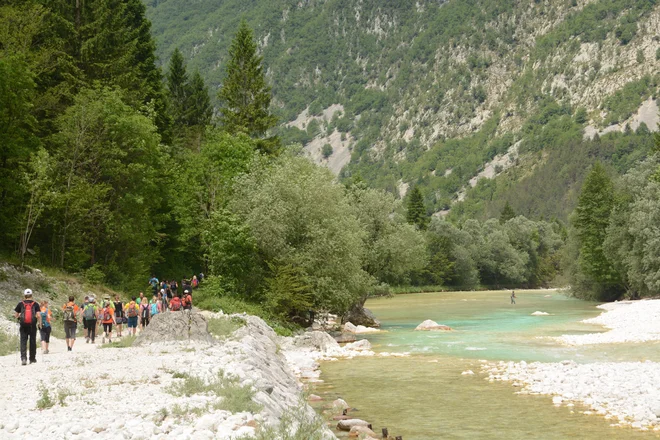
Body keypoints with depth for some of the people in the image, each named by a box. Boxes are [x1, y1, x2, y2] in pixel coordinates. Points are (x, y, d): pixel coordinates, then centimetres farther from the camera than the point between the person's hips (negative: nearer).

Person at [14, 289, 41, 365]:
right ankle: (32, 359, 17)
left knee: (23, 341, 0)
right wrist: (40, 323, 7)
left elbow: (15, 315, 4)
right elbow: (38, 315, -7)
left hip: (23, 325, 0)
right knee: (32, 341, 10)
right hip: (32, 325, 0)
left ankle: (23, 358, -17)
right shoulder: (35, 304, 0)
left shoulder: (20, 304, 3)